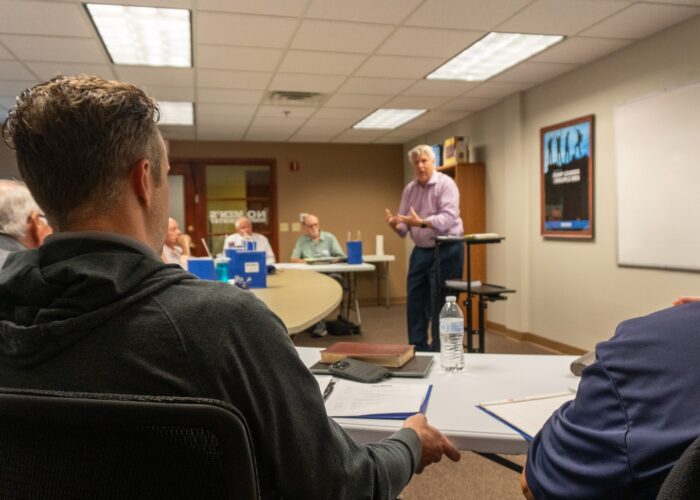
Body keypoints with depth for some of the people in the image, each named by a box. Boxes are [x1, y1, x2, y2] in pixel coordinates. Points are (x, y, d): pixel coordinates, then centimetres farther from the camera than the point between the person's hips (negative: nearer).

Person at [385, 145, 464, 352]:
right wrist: (396, 225, -15)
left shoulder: (446, 184, -11)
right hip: (420, 251, 7)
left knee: (441, 304, -1)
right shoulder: (409, 189, 9)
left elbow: (449, 217, -24)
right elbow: (405, 226, 8)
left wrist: (422, 223, -37)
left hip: (446, 250, -7)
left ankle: (440, 352, 12)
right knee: (415, 301, 10)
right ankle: (417, 348, 23)